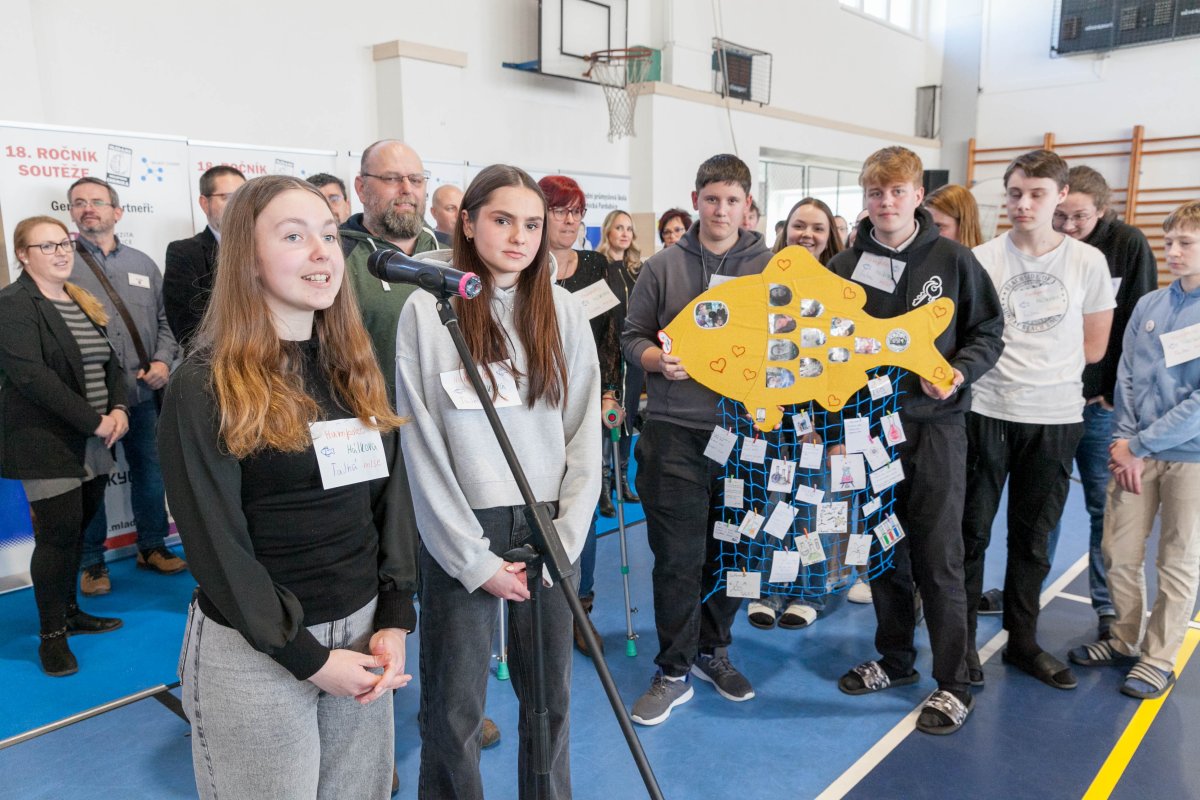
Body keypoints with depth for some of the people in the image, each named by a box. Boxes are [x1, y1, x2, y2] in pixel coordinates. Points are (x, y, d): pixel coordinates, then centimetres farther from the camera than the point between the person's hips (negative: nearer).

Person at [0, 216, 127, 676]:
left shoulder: (83, 302, 14)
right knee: (58, 536, -3)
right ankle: (52, 634, 11)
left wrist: (118, 408, -4)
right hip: (49, 447, -7)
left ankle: (70, 612, 29)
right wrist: (94, 421, -20)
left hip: (93, 445, 7)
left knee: (78, 532, 14)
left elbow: (109, 362, 15)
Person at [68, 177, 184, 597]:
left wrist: (163, 360, -3)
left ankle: (152, 546, 28)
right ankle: (91, 562, 20)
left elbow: (163, 320, 14)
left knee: (150, 470, 11)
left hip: (143, 392, 4)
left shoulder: (142, 264, 13)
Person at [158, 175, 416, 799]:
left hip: (361, 632, 5)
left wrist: (395, 619, -3)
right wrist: (307, 656, -14)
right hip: (254, 652, -5)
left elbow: (391, 495, 5)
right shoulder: (206, 386, -12)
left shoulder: (355, 368, 5)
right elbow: (216, 543, -13)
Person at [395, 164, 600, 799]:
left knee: (549, 697, 13)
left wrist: (565, 539, -6)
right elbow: (422, 447, -7)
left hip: (548, 527, 3)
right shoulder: (428, 310, -5)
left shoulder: (562, 310, 4)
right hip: (463, 532, -2)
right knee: (454, 706, 8)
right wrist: (475, 559, -9)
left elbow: (584, 432, 3)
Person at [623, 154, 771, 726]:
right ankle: (673, 672, 16)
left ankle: (713, 651, 33)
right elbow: (632, 336, 6)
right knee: (678, 556, 1)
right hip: (676, 432, -1)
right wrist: (659, 360, -13)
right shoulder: (663, 267, 4)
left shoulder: (773, 267, 7)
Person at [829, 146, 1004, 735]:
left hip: (933, 425, -3)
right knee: (883, 548, 13)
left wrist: (961, 372, -16)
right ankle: (895, 658, 30)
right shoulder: (844, 267, 5)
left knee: (937, 556, 0)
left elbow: (989, 331, 2)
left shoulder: (952, 259, -2)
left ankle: (953, 683, 14)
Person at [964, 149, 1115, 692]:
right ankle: (961, 640, 20)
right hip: (987, 412, -1)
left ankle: (1022, 642, 29)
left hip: (1056, 419, 2)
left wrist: (1044, 369, 4)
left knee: (1033, 538, 13)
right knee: (972, 532, 5)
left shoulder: (1088, 261, 1)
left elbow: (1094, 347, 7)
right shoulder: (983, 258, -4)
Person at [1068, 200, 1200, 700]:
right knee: (1119, 552, 8)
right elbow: (1126, 380, 5)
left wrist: (1139, 444, -14)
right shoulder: (1148, 307, 4)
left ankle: (1159, 657, 22)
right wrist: (1125, 444, -6)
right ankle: (1125, 638, 27)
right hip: (1135, 451, 4)